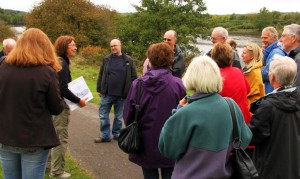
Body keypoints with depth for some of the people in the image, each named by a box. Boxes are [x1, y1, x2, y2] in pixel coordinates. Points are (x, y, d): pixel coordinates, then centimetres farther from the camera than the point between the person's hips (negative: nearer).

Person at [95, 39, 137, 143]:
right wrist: (99, 89, 4)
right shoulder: (106, 59, 4)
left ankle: (116, 134, 26)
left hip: (122, 95, -1)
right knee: (103, 115, 3)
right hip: (107, 94, 2)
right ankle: (105, 136, 13)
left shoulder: (128, 60, 0)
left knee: (119, 116, 11)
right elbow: (101, 75, 7)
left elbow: (133, 77, 0)